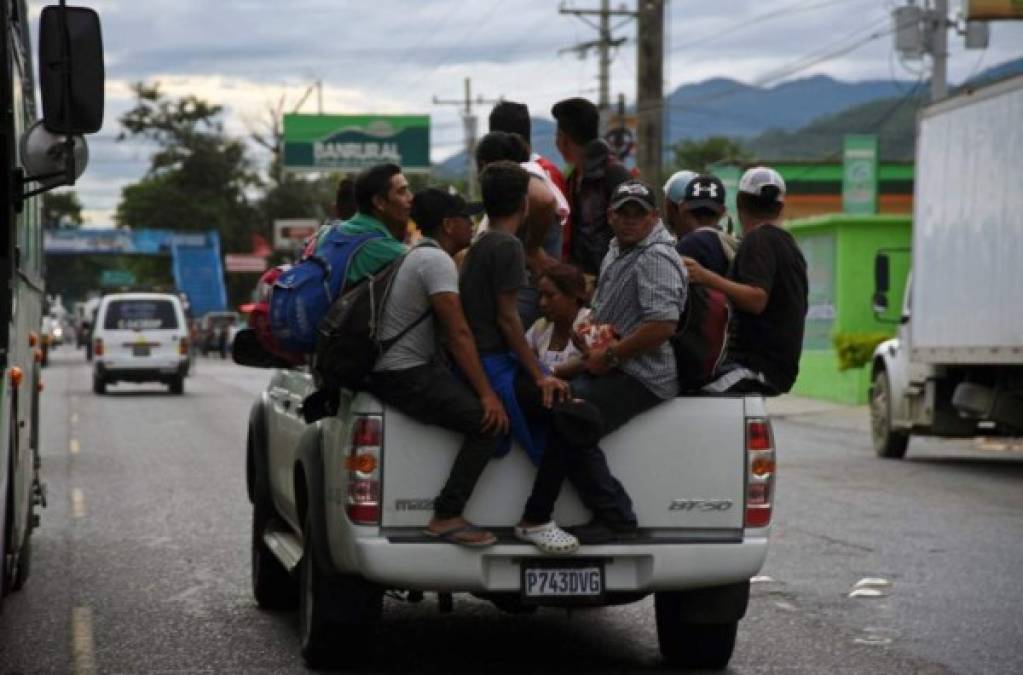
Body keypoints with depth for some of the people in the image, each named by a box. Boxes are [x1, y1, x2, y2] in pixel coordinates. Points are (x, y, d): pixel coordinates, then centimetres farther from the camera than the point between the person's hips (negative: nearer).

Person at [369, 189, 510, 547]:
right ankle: (446, 518, -21)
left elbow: (450, 332, 26)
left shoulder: (419, 255, 20)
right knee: (488, 420, -20)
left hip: (415, 366, 11)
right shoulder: (437, 261, -13)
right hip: (404, 376, -11)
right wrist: (486, 394, -20)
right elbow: (458, 334, -20)